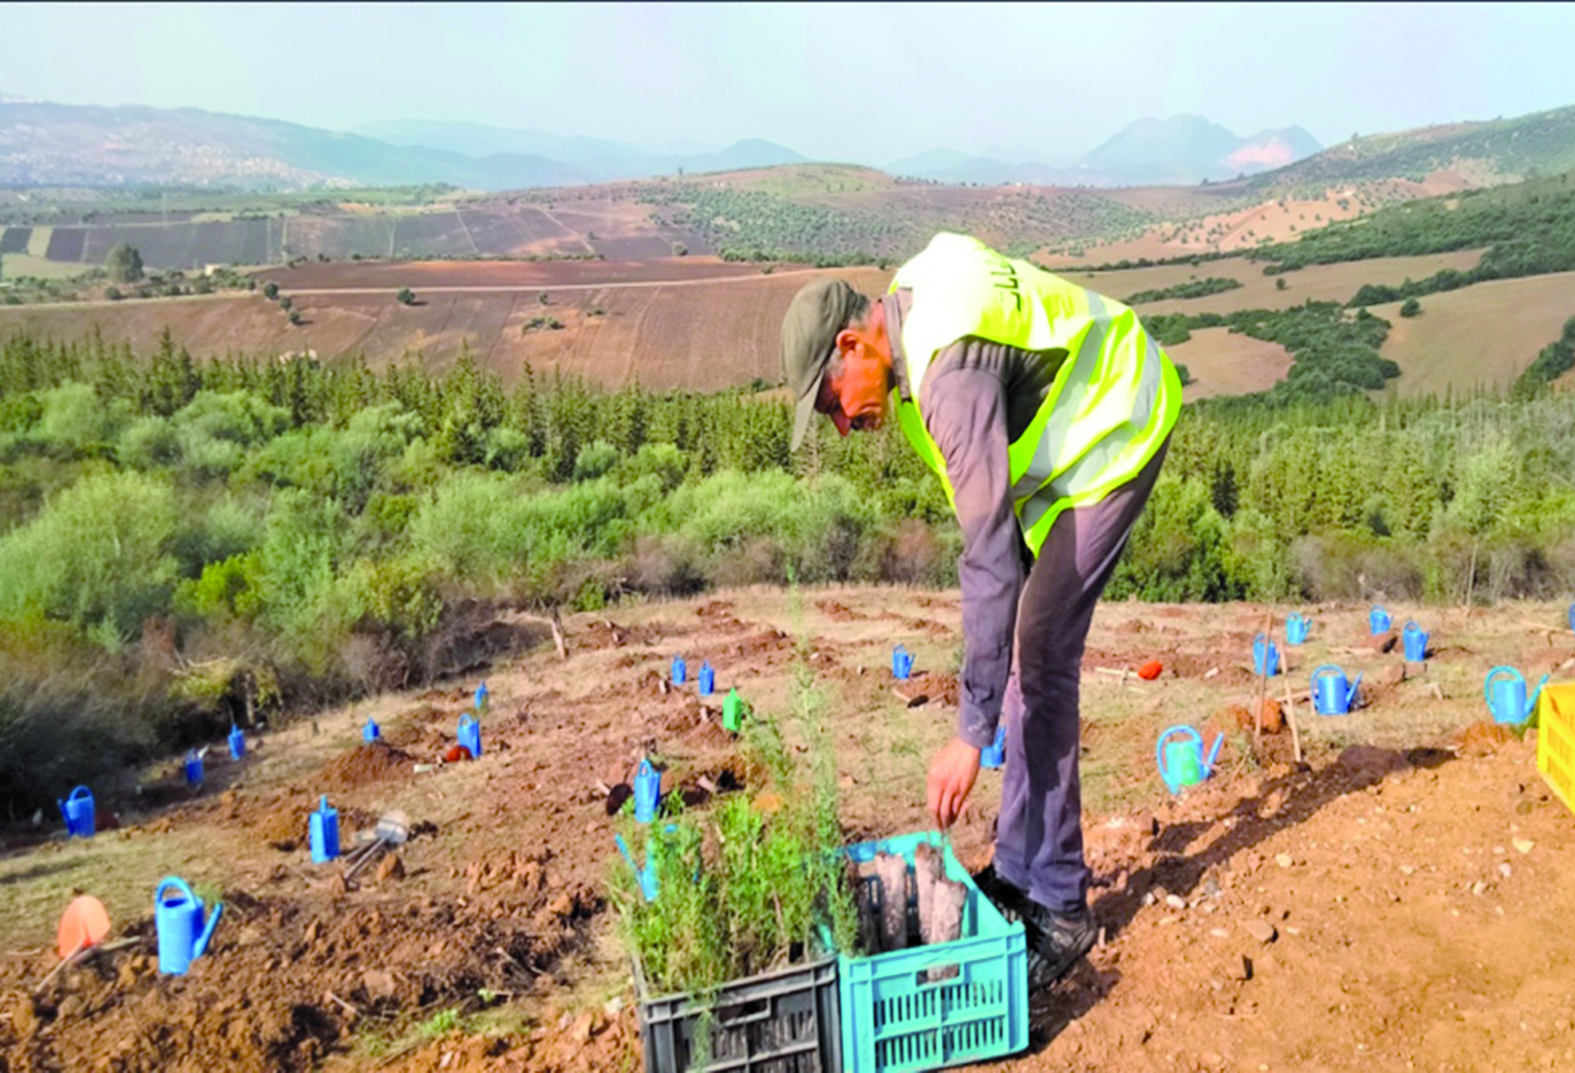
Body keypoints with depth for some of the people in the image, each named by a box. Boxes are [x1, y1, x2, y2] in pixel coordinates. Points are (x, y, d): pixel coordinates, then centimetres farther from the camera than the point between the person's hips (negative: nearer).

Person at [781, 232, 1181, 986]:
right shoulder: (911, 311, -4)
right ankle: (1022, 868, 19)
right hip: (1068, 433, 10)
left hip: (1114, 430, -10)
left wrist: (972, 733, -33)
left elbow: (990, 560, -36)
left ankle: (1057, 905, -3)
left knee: (1039, 657, -14)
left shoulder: (953, 372, -33)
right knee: (1032, 649, 9)